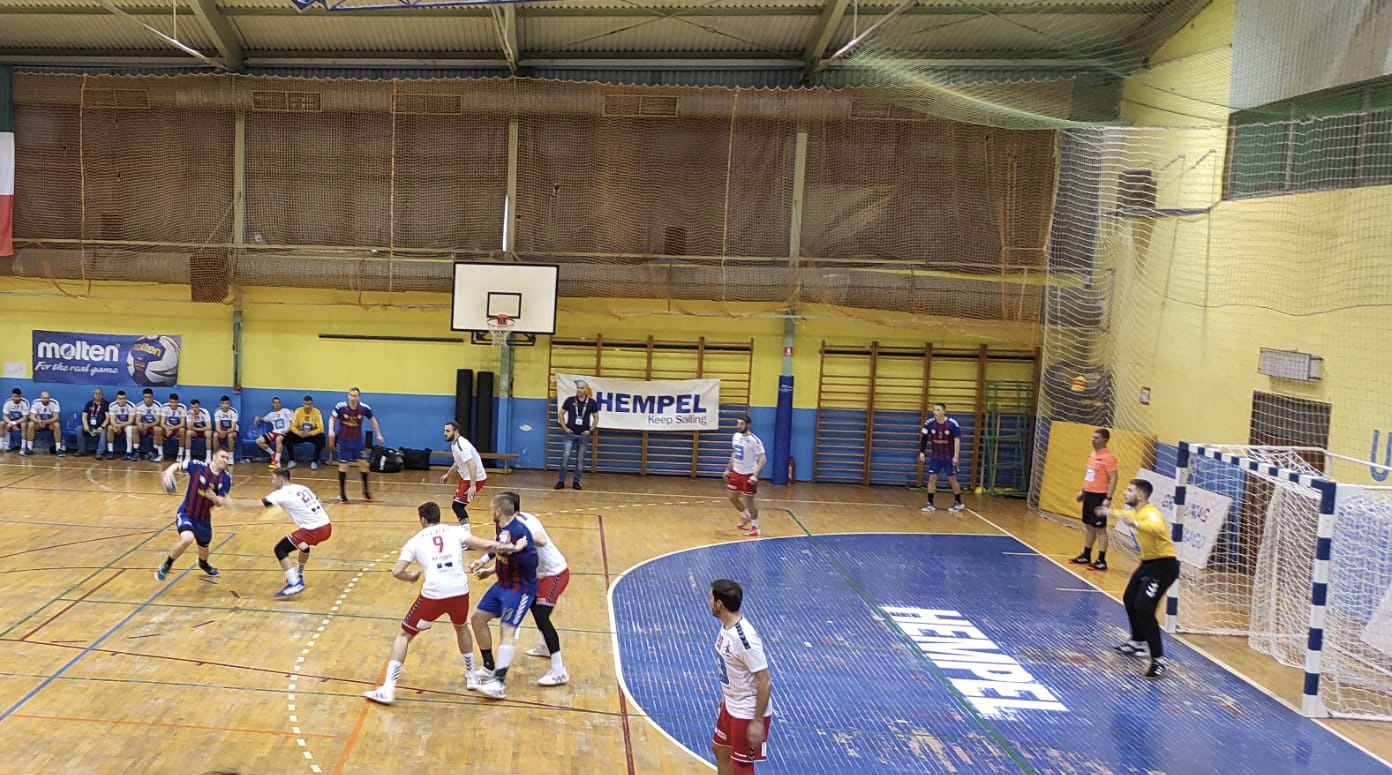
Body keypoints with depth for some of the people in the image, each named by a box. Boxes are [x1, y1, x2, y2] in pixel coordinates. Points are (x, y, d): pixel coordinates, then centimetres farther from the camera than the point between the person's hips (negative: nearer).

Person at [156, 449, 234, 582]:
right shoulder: (197, 466, -17)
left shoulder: (226, 478, -10)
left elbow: (220, 502, -9)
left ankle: (203, 564, 62)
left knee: (204, 546, 24)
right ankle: (166, 565, -7)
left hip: (204, 518, 5)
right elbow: (177, 465, -2)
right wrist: (168, 472, -24)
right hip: (186, 513, -4)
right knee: (187, 538, -32)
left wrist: (215, 498, -33)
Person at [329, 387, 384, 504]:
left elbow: (372, 419, 5)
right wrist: (331, 431, -18)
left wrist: (378, 435, 7)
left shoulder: (364, 408, -14)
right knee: (343, 465, 1)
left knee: (363, 463, 3)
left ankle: (366, 490, 19)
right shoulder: (340, 407, -19)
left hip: (358, 440, 2)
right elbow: (332, 418, -2)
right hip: (343, 440, -2)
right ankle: (342, 493, 11)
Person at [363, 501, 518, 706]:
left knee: (404, 636, 16)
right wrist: (502, 547, 16)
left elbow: (396, 572, 6)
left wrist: (411, 577, 26)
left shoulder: (416, 540, 13)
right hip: (460, 591, 2)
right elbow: (485, 545, 2)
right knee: (461, 627, 35)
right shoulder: (455, 531, 14)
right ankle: (471, 676, 42)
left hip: (433, 595, -2)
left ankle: (388, 689, 6)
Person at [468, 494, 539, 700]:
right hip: (503, 584, 10)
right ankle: (490, 668, 27)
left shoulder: (519, 531, -23)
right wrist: (491, 570, 21)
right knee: (478, 618, 13)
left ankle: (498, 684, -25)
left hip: (520, 589, -10)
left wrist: (514, 551, -38)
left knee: (507, 629, -19)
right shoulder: (501, 528, 4)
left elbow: (532, 562, -28)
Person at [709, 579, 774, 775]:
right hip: (731, 707, 10)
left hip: (748, 713, -10)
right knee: (720, 750, 25)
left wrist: (758, 721, -24)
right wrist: (726, 696, 21)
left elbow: (764, 682, -27)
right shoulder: (726, 626, -2)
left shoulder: (745, 637, -30)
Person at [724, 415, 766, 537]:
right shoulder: (735, 436, 2)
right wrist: (728, 469, 14)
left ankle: (755, 527, 17)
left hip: (748, 475, -7)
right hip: (736, 472, 7)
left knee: (748, 500, 0)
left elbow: (762, 459, -21)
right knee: (732, 497, 15)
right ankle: (745, 516, 39)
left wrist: (755, 475, -30)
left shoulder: (754, 440, -21)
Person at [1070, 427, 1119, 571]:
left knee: (1100, 528, -5)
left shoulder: (1108, 457, -16)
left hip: (1099, 497, -9)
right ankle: (1086, 556, 27)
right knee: (1088, 526, 16)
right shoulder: (1093, 454, 12)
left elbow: (1113, 479, -19)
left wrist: (1108, 498, -23)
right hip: (1089, 495, 9)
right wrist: (1082, 491, 23)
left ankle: (1101, 561, -1)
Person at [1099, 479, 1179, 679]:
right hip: (1148, 563, 11)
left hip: (1163, 566, -11)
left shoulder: (1150, 514, -25)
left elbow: (1159, 529, -50)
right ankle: (1138, 643, 48)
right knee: (1130, 599, 26)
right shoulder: (1138, 511, 5)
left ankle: (1158, 660, -17)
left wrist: (1135, 524, -65)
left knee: (1143, 609, -21)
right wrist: (1112, 513, 47)